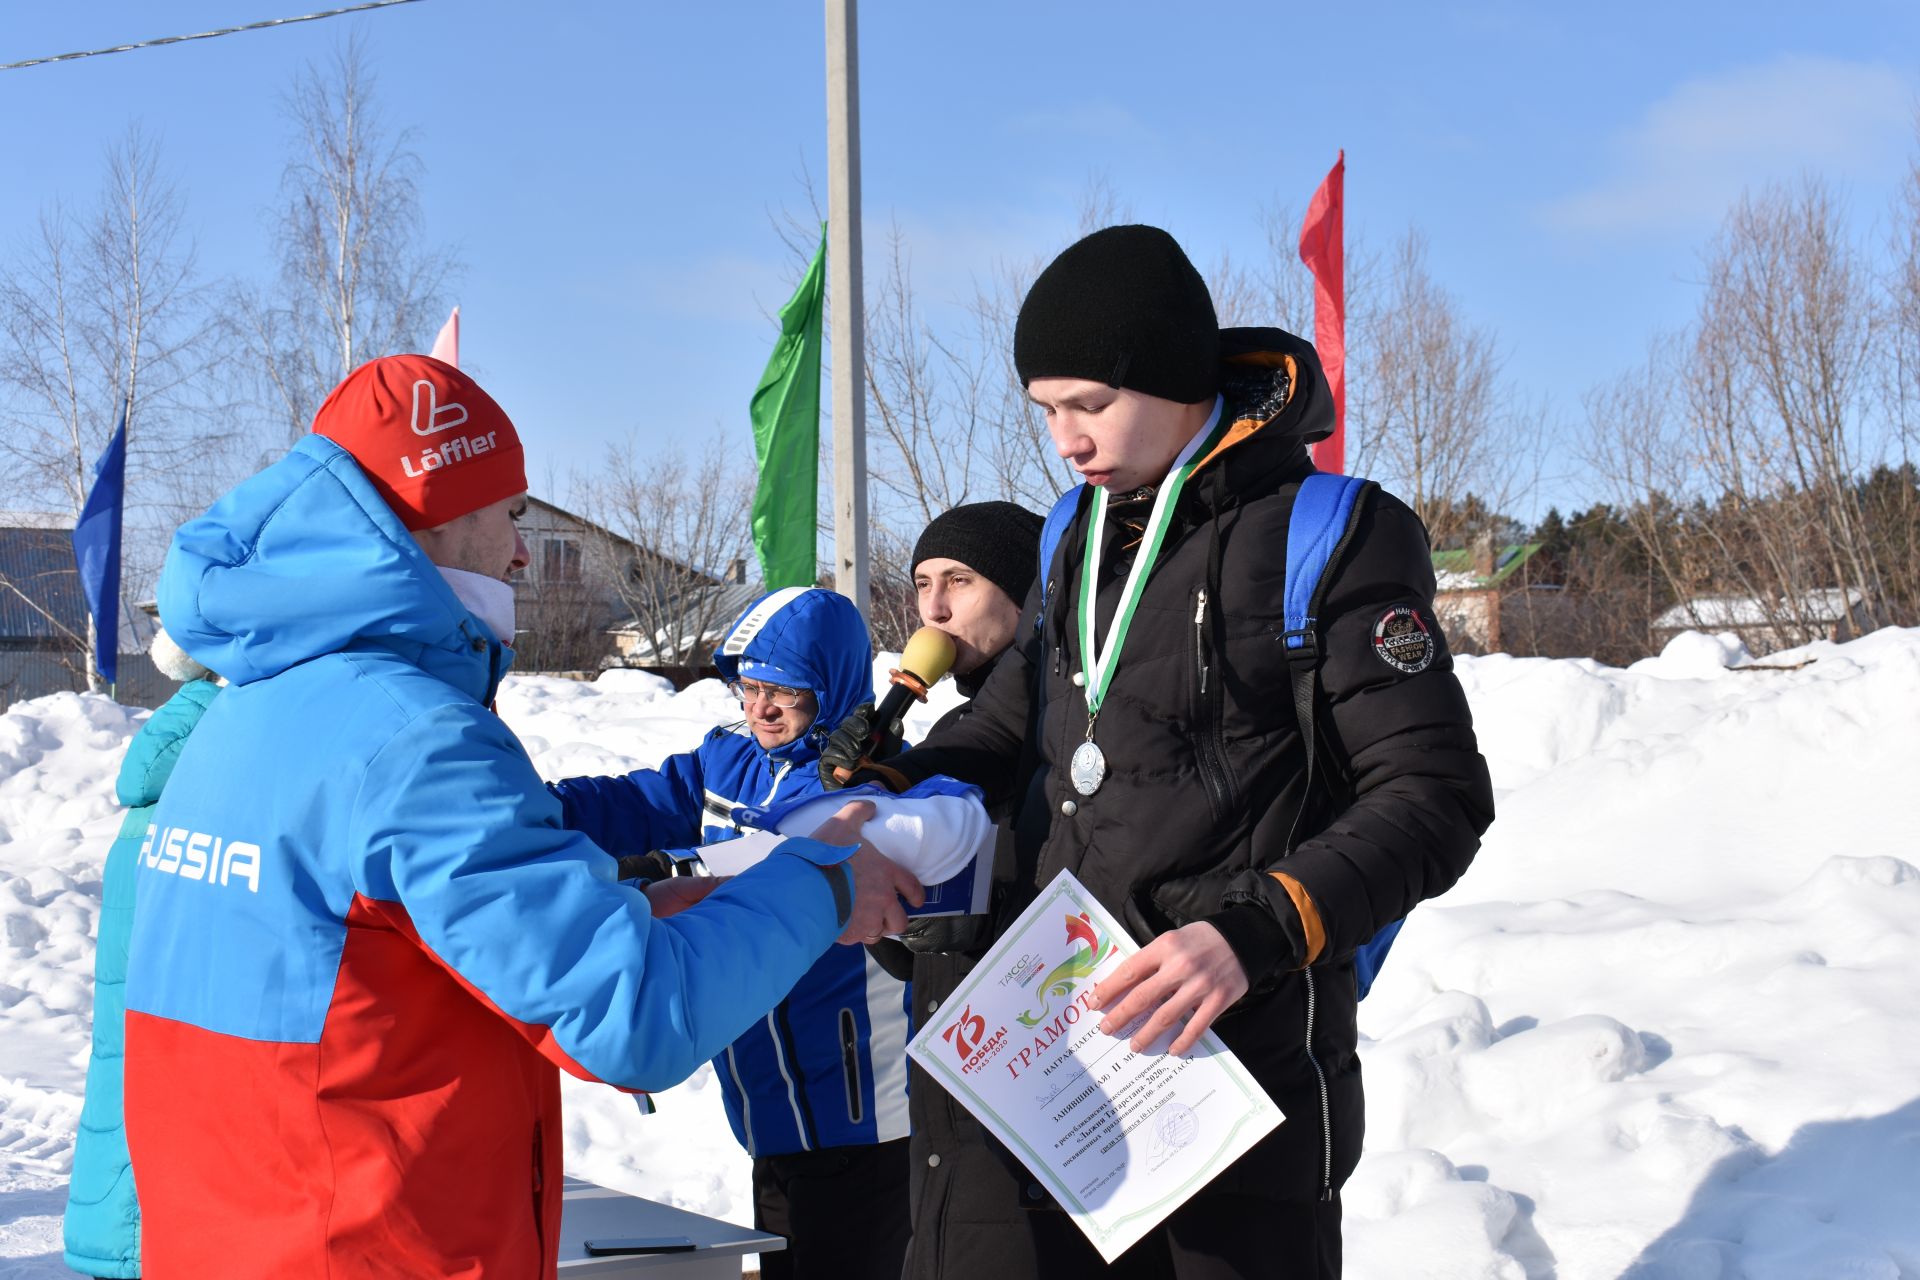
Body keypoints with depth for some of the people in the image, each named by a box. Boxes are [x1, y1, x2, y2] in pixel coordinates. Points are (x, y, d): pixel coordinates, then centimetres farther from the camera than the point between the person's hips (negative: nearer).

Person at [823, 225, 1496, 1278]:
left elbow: (1436, 798, -13)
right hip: (1065, 1040, 6)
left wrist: (1256, 933, -26)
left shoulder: (1332, 534, -11)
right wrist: (888, 790, 3)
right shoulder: (1080, 536, 10)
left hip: (1247, 1046, -6)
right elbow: (1014, 717, 23)